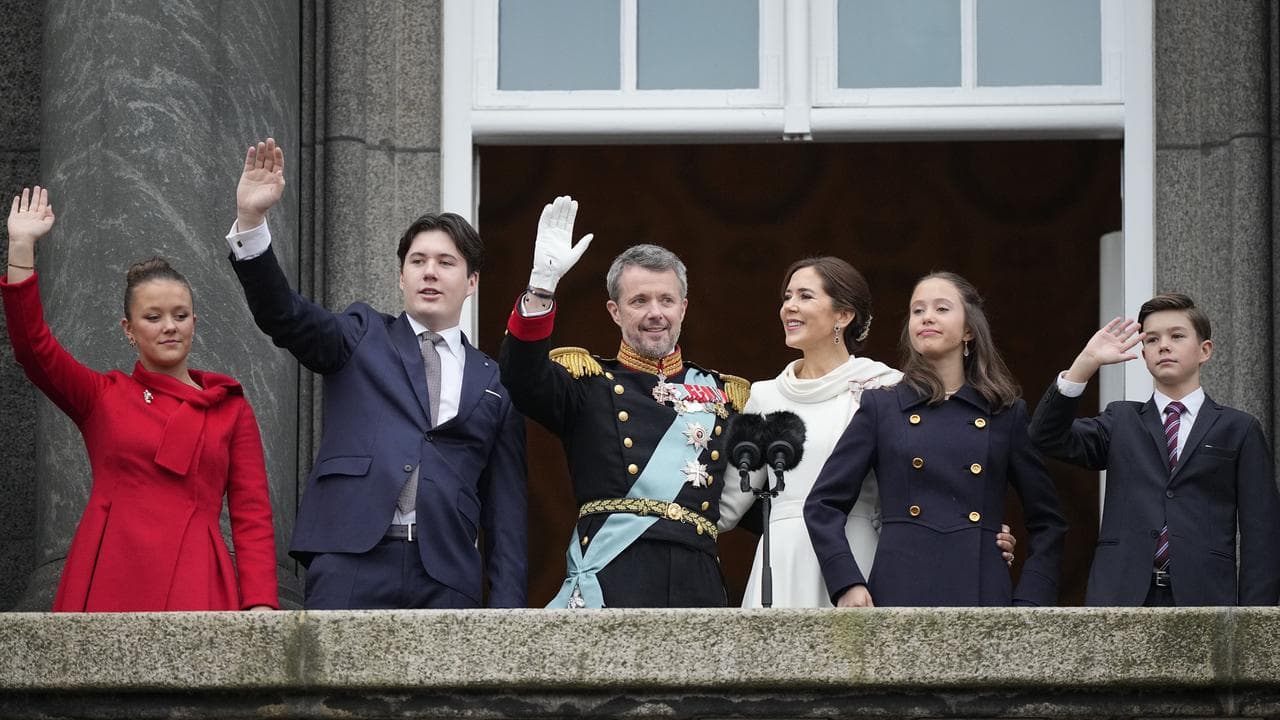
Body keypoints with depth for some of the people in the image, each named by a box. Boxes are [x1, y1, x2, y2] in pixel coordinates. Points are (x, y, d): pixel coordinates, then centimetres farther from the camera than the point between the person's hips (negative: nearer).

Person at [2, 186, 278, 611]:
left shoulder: (231, 410, 14)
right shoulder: (101, 397, 14)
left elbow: (253, 514, 8)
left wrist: (260, 604, -6)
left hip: (194, 585, 0)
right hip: (108, 584, 0)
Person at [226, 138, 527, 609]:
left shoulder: (495, 382, 16)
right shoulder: (362, 337, 15)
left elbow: (506, 511, 14)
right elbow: (283, 315, -4)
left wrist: (506, 607, 6)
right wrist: (251, 221, -19)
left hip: (447, 578, 2)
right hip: (353, 564, -2)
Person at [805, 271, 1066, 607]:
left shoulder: (1007, 414, 11)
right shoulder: (881, 407, 10)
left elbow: (1047, 522, 15)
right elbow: (822, 504, 9)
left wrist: (1028, 603, 3)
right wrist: (847, 584, -3)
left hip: (981, 593, 1)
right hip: (900, 590, 0)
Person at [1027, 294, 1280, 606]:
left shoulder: (1238, 429, 10)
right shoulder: (1121, 422, 16)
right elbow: (1048, 437, 0)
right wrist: (1086, 363, -10)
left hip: (1203, 597, -1)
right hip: (1122, 597, 1)